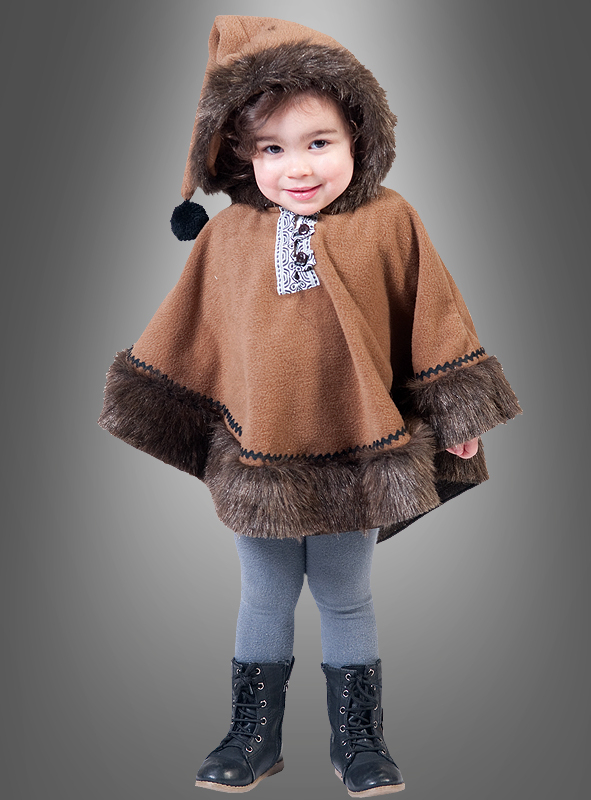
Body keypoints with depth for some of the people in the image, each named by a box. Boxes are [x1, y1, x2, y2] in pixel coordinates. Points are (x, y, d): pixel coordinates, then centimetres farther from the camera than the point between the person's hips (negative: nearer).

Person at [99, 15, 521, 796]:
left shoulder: (389, 222, -9)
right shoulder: (226, 236, -5)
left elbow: (433, 323, -1)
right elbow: (187, 342, 5)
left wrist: (457, 416, 2)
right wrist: (160, 418, 10)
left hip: (358, 456, -1)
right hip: (257, 458, 2)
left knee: (347, 599, 15)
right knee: (265, 601, 16)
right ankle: (255, 735, 34)